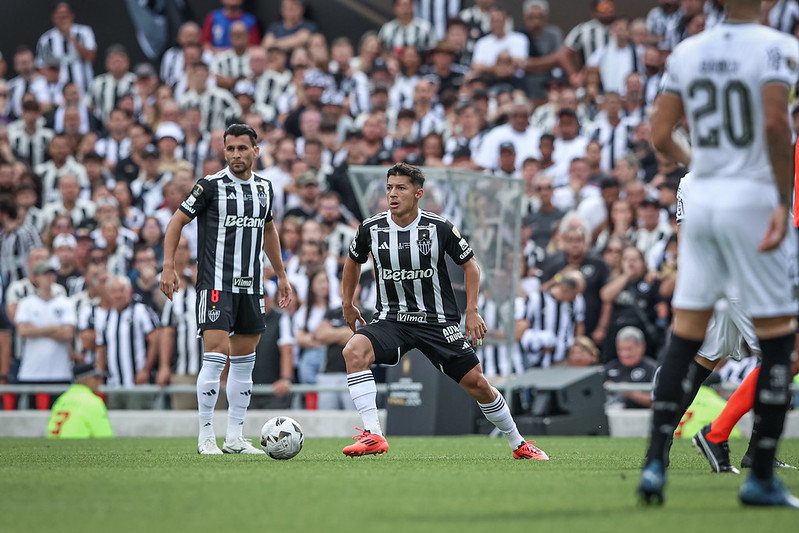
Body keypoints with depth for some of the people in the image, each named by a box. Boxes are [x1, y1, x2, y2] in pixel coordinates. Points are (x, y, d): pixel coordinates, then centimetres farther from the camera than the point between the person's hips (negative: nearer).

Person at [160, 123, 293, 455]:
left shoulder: (264, 188, 10)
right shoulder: (211, 185, -7)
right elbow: (177, 221, -1)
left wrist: (281, 275, 26)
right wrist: (168, 266, -10)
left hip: (251, 286, 6)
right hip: (215, 283, -6)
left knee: (244, 360, 8)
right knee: (216, 353, -16)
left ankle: (234, 437, 15)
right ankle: (206, 437, -8)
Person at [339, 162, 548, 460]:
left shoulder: (439, 228, -10)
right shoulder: (371, 228, -5)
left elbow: (470, 264, 3)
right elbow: (353, 260, 18)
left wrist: (472, 311, -4)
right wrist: (347, 305, 19)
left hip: (437, 321, -1)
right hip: (390, 320, 1)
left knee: (477, 384, -1)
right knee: (353, 351, -29)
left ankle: (519, 445, 21)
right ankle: (373, 435, -29)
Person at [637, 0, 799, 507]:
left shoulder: (687, 52, 8)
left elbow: (661, 136, 7)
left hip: (702, 198, 5)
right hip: (753, 198, -5)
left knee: (685, 334, 9)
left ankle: (656, 463, 1)